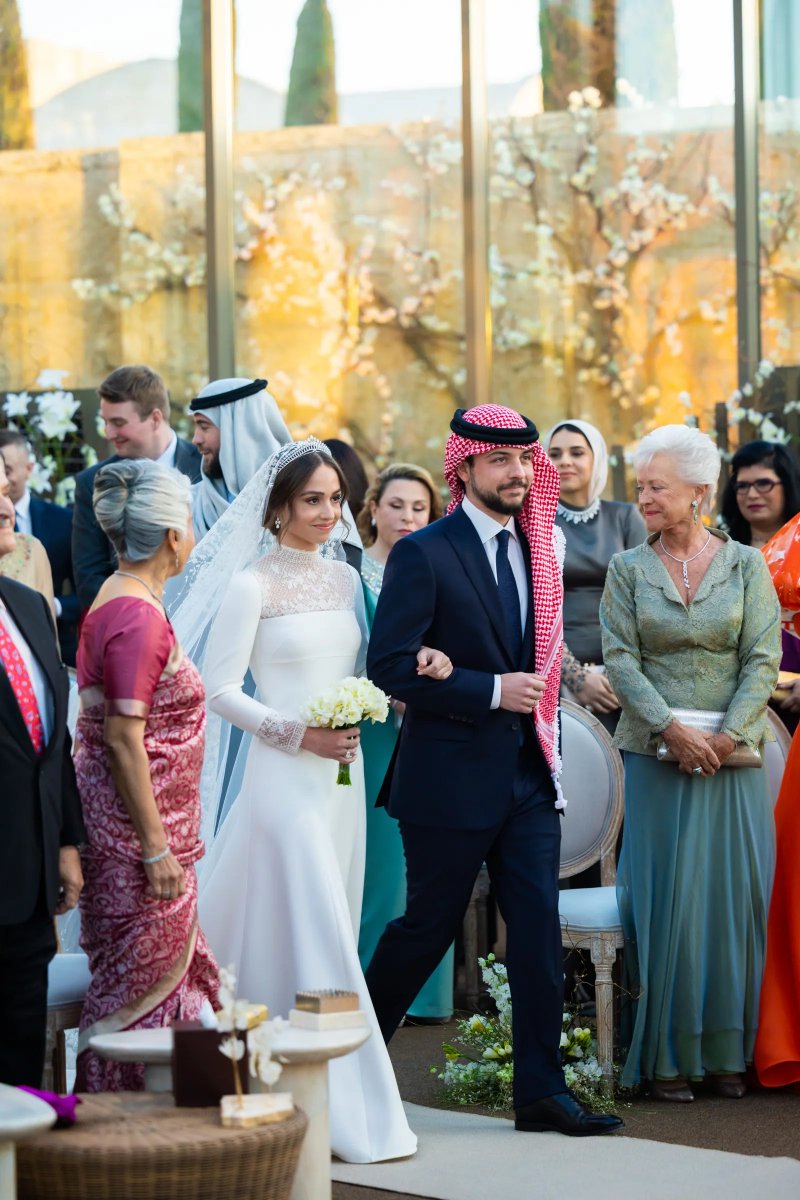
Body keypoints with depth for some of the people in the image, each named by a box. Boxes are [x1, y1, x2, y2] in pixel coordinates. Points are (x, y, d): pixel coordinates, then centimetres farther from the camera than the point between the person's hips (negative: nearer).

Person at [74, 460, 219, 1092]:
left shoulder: (116, 602, 11)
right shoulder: (138, 616, -18)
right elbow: (123, 739, -22)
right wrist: (157, 847, -20)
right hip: (139, 824, -10)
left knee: (169, 968, 15)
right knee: (141, 987, -2)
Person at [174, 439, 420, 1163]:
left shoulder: (345, 579, 11)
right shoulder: (251, 585, -8)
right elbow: (220, 689, -9)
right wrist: (298, 734, -15)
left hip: (343, 773, 7)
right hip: (284, 775, -7)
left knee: (329, 924, 9)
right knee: (312, 928, -7)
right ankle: (350, 1109, -4)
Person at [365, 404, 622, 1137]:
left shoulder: (539, 548, 9)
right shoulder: (424, 555, -11)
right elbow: (390, 666, -16)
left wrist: (550, 739, 5)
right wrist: (492, 691, -19)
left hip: (530, 775, 6)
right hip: (452, 777, -6)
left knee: (538, 930, 2)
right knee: (429, 925, 5)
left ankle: (542, 1090, 6)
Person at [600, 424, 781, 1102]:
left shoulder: (745, 564, 5)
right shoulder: (629, 570, 7)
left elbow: (764, 659, -1)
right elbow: (620, 659, -1)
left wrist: (725, 738, -12)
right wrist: (672, 730, -14)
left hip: (733, 758, 0)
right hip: (657, 757, 0)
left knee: (734, 898, 0)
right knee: (666, 901, -3)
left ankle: (726, 1052, 8)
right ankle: (667, 1056, 3)